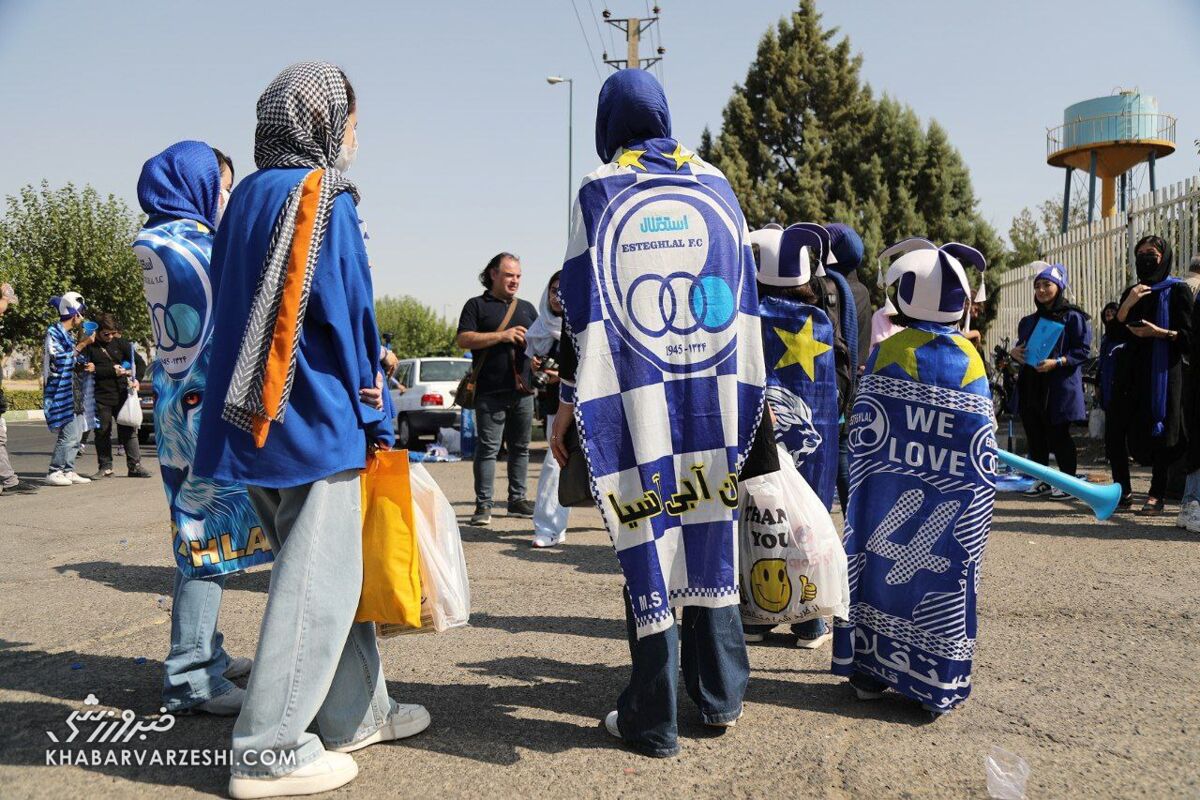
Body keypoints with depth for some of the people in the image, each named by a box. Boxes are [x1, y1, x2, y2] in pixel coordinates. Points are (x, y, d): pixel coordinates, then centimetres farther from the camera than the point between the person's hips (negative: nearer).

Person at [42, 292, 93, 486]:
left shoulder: (67, 335, 18)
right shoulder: (53, 332, -7)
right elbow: (60, 359, -16)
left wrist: (85, 366, 4)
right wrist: (82, 344, -13)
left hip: (70, 389, 9)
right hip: (58, 390, -9)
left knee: (75, 434, 8)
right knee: (69, 433, -12)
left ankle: (68, 471, 14)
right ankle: (54, 472, -6)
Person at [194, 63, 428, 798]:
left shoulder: (247, 197, 16)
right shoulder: (321, 195, -9)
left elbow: (236, 311, 18)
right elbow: (348, 312, -13)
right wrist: (377, 412, -4)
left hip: (256, 419, 9)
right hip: (316, 420, -9)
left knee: (329, 569, 16)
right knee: (320, 579, -2)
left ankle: (356, 713, 26)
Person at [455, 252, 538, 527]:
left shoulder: (527, 308, 21)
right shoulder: (477, 305, 6)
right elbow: (463, 339, -7)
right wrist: (502, 335, -12)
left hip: (523, 391, 5)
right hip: (491, 392, -5)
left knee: (520, 447, 9)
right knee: (488, 448, -6)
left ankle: (517, 499, 18)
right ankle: (483, 505, -2)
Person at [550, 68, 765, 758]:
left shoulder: (600, 192, -1)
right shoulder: (716, 184, 9)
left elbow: (585, 308, -6)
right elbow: (744, 296, 10)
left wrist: (569, 404, -1)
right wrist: (750, 394, 15)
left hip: (637, 402, -3)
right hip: (713, 397, 4)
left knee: (648, 543, 2)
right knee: (709, 530, 13)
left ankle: (654, 720, 11)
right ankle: (721, 695, 24)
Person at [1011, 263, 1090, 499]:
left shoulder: (1073, 317, -2)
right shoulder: (1028, 321, 18)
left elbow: (1083, 351, -7)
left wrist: (1057, 362, -20)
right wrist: (1015, 353, 2)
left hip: (1059, 387, -6)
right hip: (1030, 386, 6)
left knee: (1058, 435, -2)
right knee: (1034, 435, 8)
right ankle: (1042, 480, 19)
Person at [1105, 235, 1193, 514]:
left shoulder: (1178, 290, 2)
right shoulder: (1131, 292, 16)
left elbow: (1188, 335, -3)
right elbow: (1117, 335, 7)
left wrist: (1159, 332, -19)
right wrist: (1127, 305, -7)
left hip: (1163, 372, -5)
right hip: (1131, 372, 5)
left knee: (1157, 432, -3)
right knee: (1114, 431, -1)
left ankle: (1157, 495, 5)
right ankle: (1123, 491, 11)